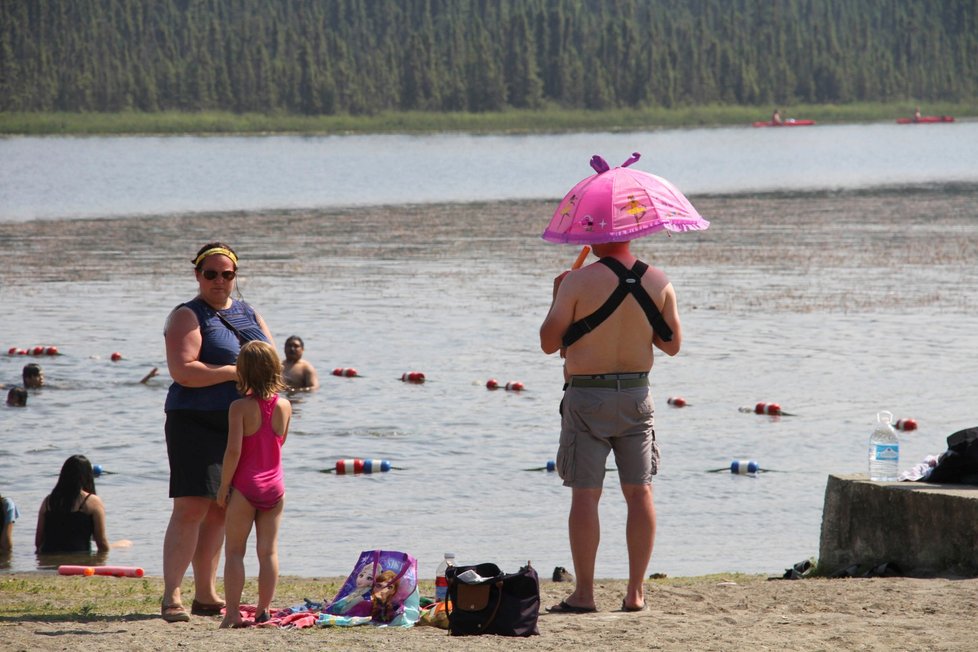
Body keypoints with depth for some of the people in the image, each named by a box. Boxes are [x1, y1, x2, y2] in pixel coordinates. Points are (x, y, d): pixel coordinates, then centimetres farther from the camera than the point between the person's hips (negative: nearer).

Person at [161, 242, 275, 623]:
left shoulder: (248, 314, 18)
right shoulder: (188, 317, -4)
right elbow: (182, 371, -17)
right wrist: (234, 372, -15)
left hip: (239, 426, 7)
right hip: (196, 423, -7)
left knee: (219, 511, 9)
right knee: (192, 507, -14)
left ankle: (206, 595, 15)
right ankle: (171, 597, -15)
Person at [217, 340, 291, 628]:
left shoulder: (240, 407, -13)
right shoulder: (284, 406, 1)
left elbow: (233, 450, -18)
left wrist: (223, 486, -9)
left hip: (244, 487, -4)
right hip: (274, 486, 4)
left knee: (234, 550, 2)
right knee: (268, 551, 7)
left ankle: (232, 612, -2)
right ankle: (263, 610, 8)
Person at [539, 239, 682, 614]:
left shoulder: (578, 282, -13)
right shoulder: (658, 282, -1)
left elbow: (549, 342, -7)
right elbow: (672, 344, 6)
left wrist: (558, 299, 7)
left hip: (587, 396, -3)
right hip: (637, 395, 3)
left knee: (585, 493, -1)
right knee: (639, 492, 7)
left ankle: (584, 593, -3)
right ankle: (635, 592, 7)